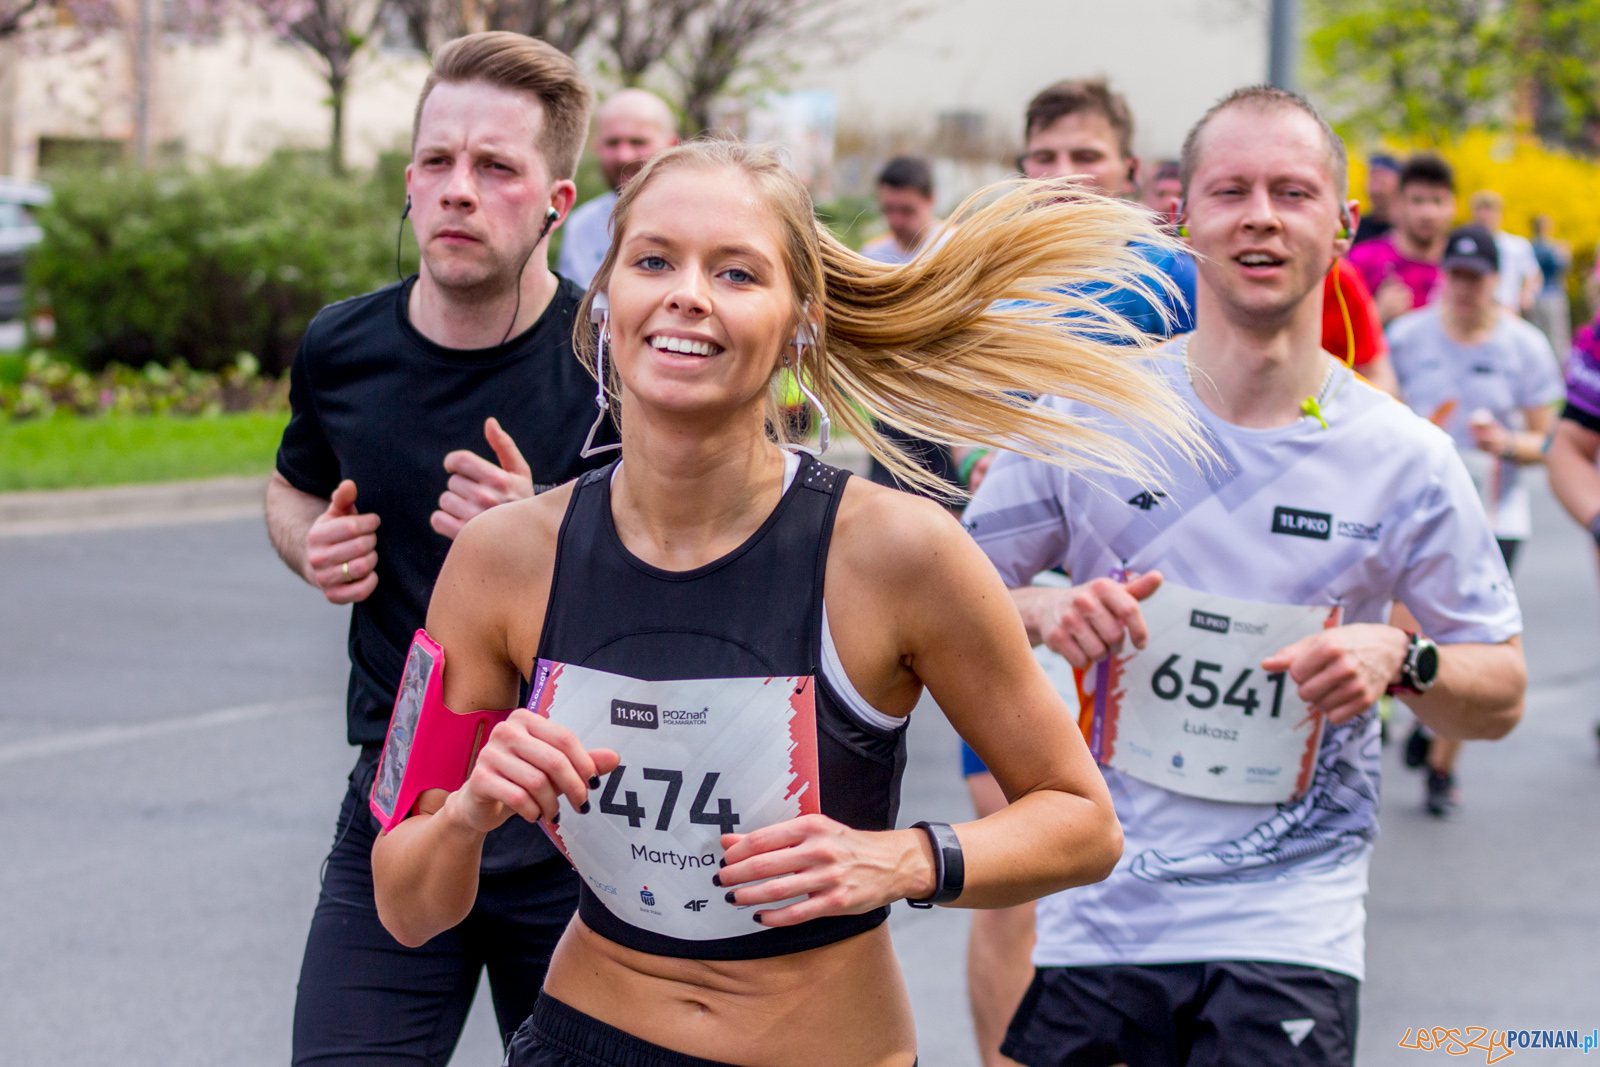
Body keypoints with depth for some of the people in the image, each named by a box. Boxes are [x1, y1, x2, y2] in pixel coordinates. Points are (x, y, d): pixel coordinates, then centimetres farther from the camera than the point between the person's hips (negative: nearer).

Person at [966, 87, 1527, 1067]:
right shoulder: (1087, 415, -2)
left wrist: (1402, 659, -15)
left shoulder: (1405, 460, -2)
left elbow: (1502, 696, 6)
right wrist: (1046, 611, -14)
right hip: (1096, 909, 1)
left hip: (1293, 922, -1)